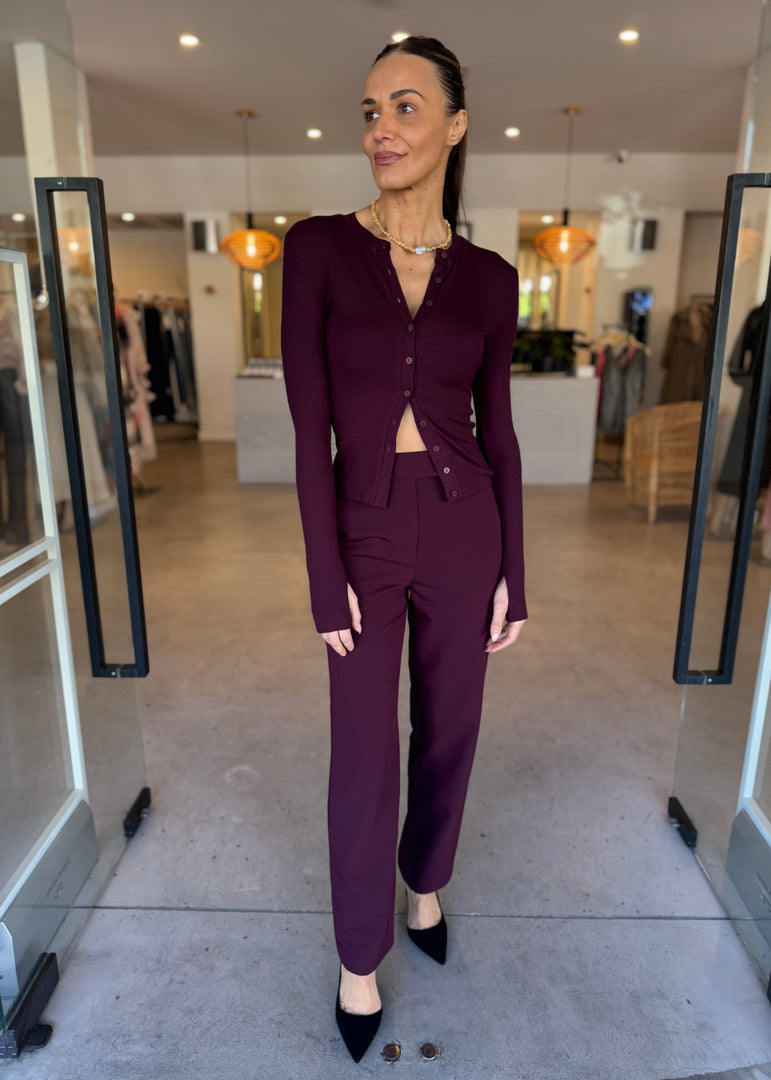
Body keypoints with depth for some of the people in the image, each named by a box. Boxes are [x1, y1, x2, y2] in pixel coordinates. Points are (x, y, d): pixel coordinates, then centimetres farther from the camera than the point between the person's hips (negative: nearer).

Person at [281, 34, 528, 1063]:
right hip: (365, 533, -2)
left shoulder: (490, 277, 3)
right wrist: (327, 581, -10)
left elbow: (499, 436, 5)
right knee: (365, 756, 7)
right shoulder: (318, 248, -4)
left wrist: (513, 576, 4)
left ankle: (424, 882, 48)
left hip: (465, 529, 3)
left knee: (448, 730, 17)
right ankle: (359, 956, 33)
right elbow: (310, 428, -8)